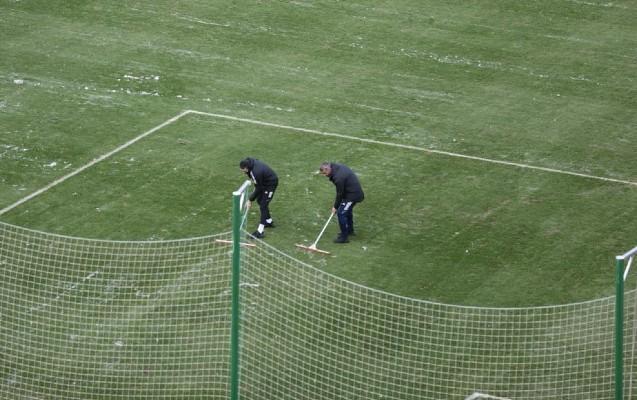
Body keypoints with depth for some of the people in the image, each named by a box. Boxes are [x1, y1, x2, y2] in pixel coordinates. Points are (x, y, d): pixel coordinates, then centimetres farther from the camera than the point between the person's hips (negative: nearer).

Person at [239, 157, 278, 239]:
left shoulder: (256, 172, -38)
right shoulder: (250, 161, -13)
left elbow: (258, 188, -25)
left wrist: (250, 200, -15)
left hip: (271, 183, -10)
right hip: (264, 182, 10)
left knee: (263, 205, -13)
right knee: (260, 200, 20)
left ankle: (260, 231, -15)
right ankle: (269, 221, 37)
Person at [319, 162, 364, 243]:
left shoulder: (338, 178, -29)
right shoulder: (339, 167, 1)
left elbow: (340, 194, -19)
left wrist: (335, 207, -7)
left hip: (352, 195, -10)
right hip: (356, 192, 10)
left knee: (341, 213, -7)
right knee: (347, 210, 27)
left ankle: (344, 237, -2)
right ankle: (350, 230, 46)